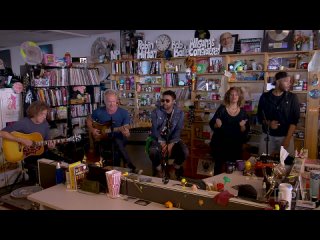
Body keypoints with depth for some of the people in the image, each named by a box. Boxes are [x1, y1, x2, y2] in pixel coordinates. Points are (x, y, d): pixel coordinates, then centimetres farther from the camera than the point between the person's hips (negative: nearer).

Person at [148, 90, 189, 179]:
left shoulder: (179, 113, -4)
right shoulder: (156, 112, -6)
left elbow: (178, 131, -11)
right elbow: (154, 129, -13)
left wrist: (171, 145, -25)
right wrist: (162, 143, -25)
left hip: (172, 139, 1)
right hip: (158, 139, -1)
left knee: (185, 152, -25)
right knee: (153, 152, -33)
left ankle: (176, 168, 10)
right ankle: (158, 169, 2)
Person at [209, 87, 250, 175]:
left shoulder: (243, 112, 4)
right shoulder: (222, 109, 0)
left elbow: (245, 132, 4)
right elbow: (212, 124, -1)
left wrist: (242, 126, -16)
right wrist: (217, 125, -21)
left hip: (235, 145, 1)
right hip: (219, 144, -1)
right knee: (218, 167, 2)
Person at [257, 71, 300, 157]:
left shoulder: (292, 98, -2)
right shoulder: (265, 97, 1)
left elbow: (294, 120, -5)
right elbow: (259, 117, 5)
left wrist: (287, 139, -13)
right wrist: (268, 123, -15)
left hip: (285, 136, 0)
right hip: (267, 136, 1)